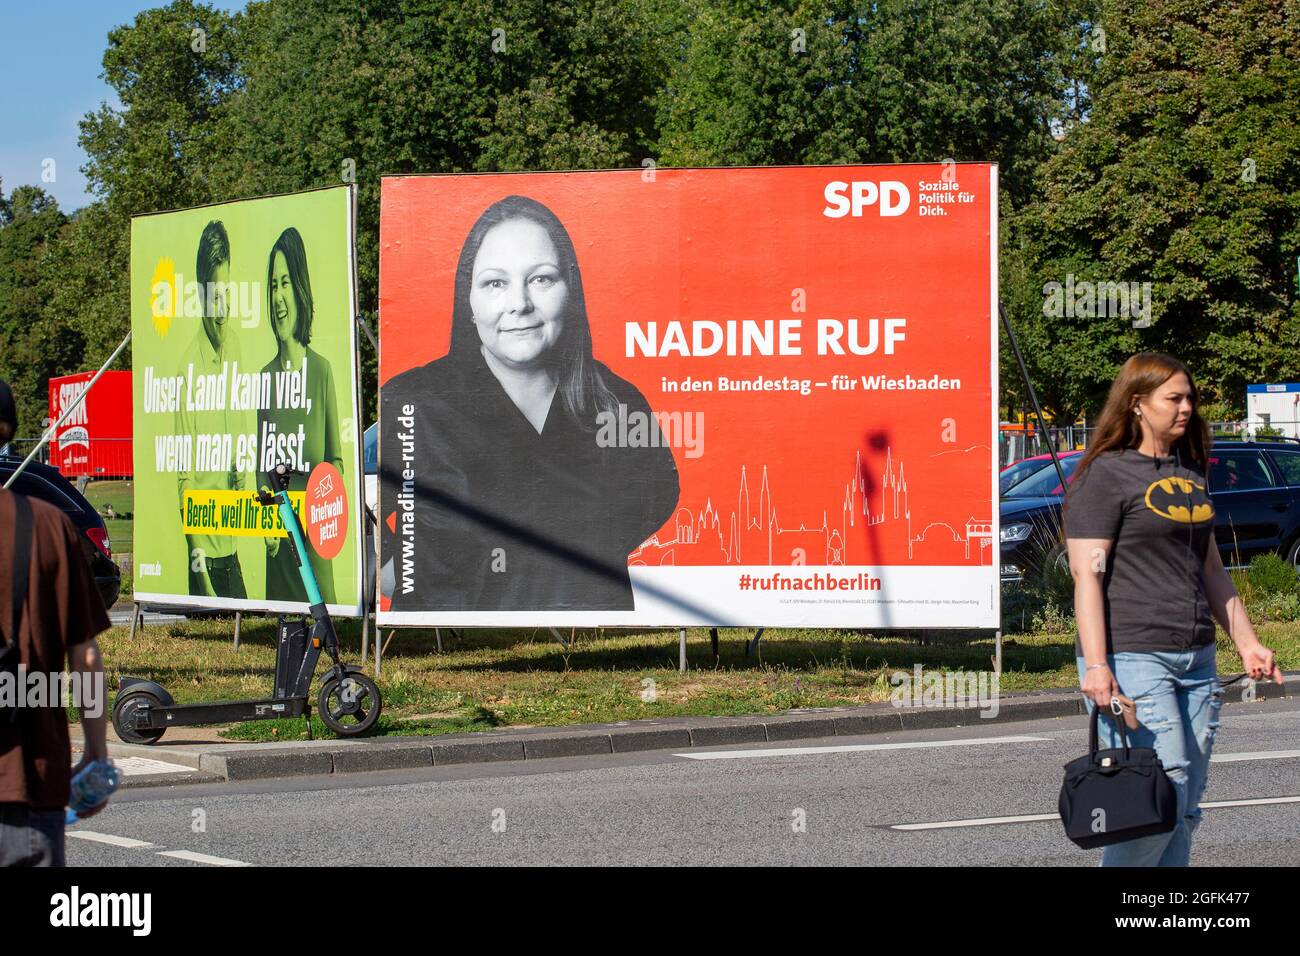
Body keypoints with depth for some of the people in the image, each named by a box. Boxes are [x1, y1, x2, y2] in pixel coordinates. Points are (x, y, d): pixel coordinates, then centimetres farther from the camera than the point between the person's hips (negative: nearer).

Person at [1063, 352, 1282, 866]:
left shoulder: (1190, 473, 19)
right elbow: (1087, 574, -12)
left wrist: (1246, 641, 20)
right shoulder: (1106, 475, -5)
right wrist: (1096, 664, -21)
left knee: (1186, 809, 6)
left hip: (1195, 659, 8)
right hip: (1132, 657, -8)